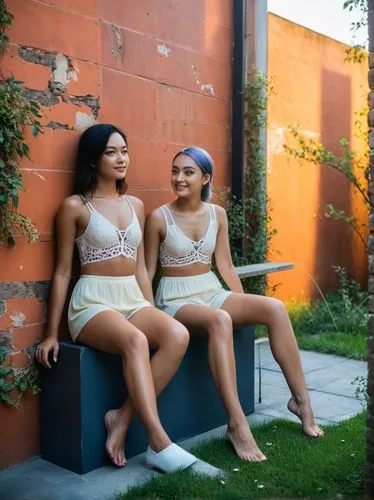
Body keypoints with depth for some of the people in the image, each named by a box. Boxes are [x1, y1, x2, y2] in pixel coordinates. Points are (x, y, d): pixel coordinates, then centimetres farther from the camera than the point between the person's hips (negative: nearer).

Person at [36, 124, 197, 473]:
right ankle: (159, 442, -31)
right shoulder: (75, 206, -1)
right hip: (93, 302, -5)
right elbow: (62, 272, 1)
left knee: (178, 335, -26)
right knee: (134, 341, -37)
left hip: (134, 299, 5)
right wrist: (52, 333, 0)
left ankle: (122, 418, -17)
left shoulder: (135, 205, 15)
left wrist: (153, 314, 15)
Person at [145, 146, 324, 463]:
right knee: (219, 320, -38)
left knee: (274, 308, -20)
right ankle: (236, 423, -35)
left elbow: (225, 265, 10)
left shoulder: (217, 214, 6)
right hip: (176, 300, -5)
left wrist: (246, 307, 7)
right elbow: (148, 271, -2)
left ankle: (301, 399, -10)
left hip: (212, 292, 5)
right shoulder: (159, 217, -7)